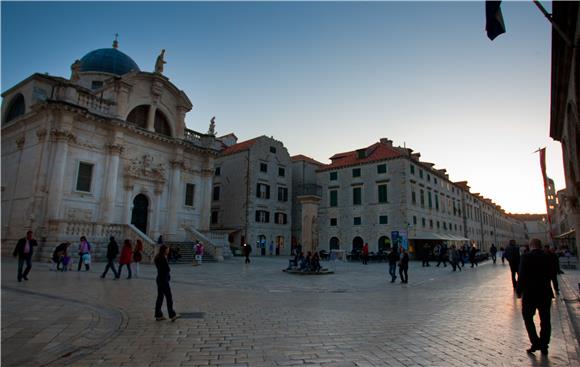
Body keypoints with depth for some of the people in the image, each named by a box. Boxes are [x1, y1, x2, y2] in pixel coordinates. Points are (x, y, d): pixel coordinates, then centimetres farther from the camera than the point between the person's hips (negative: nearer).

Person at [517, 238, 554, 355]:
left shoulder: (526, 257, -13)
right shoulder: (548, 257, -2)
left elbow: (521, 275, -13)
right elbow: (551, 275, 4)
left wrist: (519, 290, -3)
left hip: (529, 293, -4)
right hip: (545, 293, 4)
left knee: (528, 317, 11)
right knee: (545, 320, 13)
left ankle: (535, 343, 4)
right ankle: (544, 346, 19)